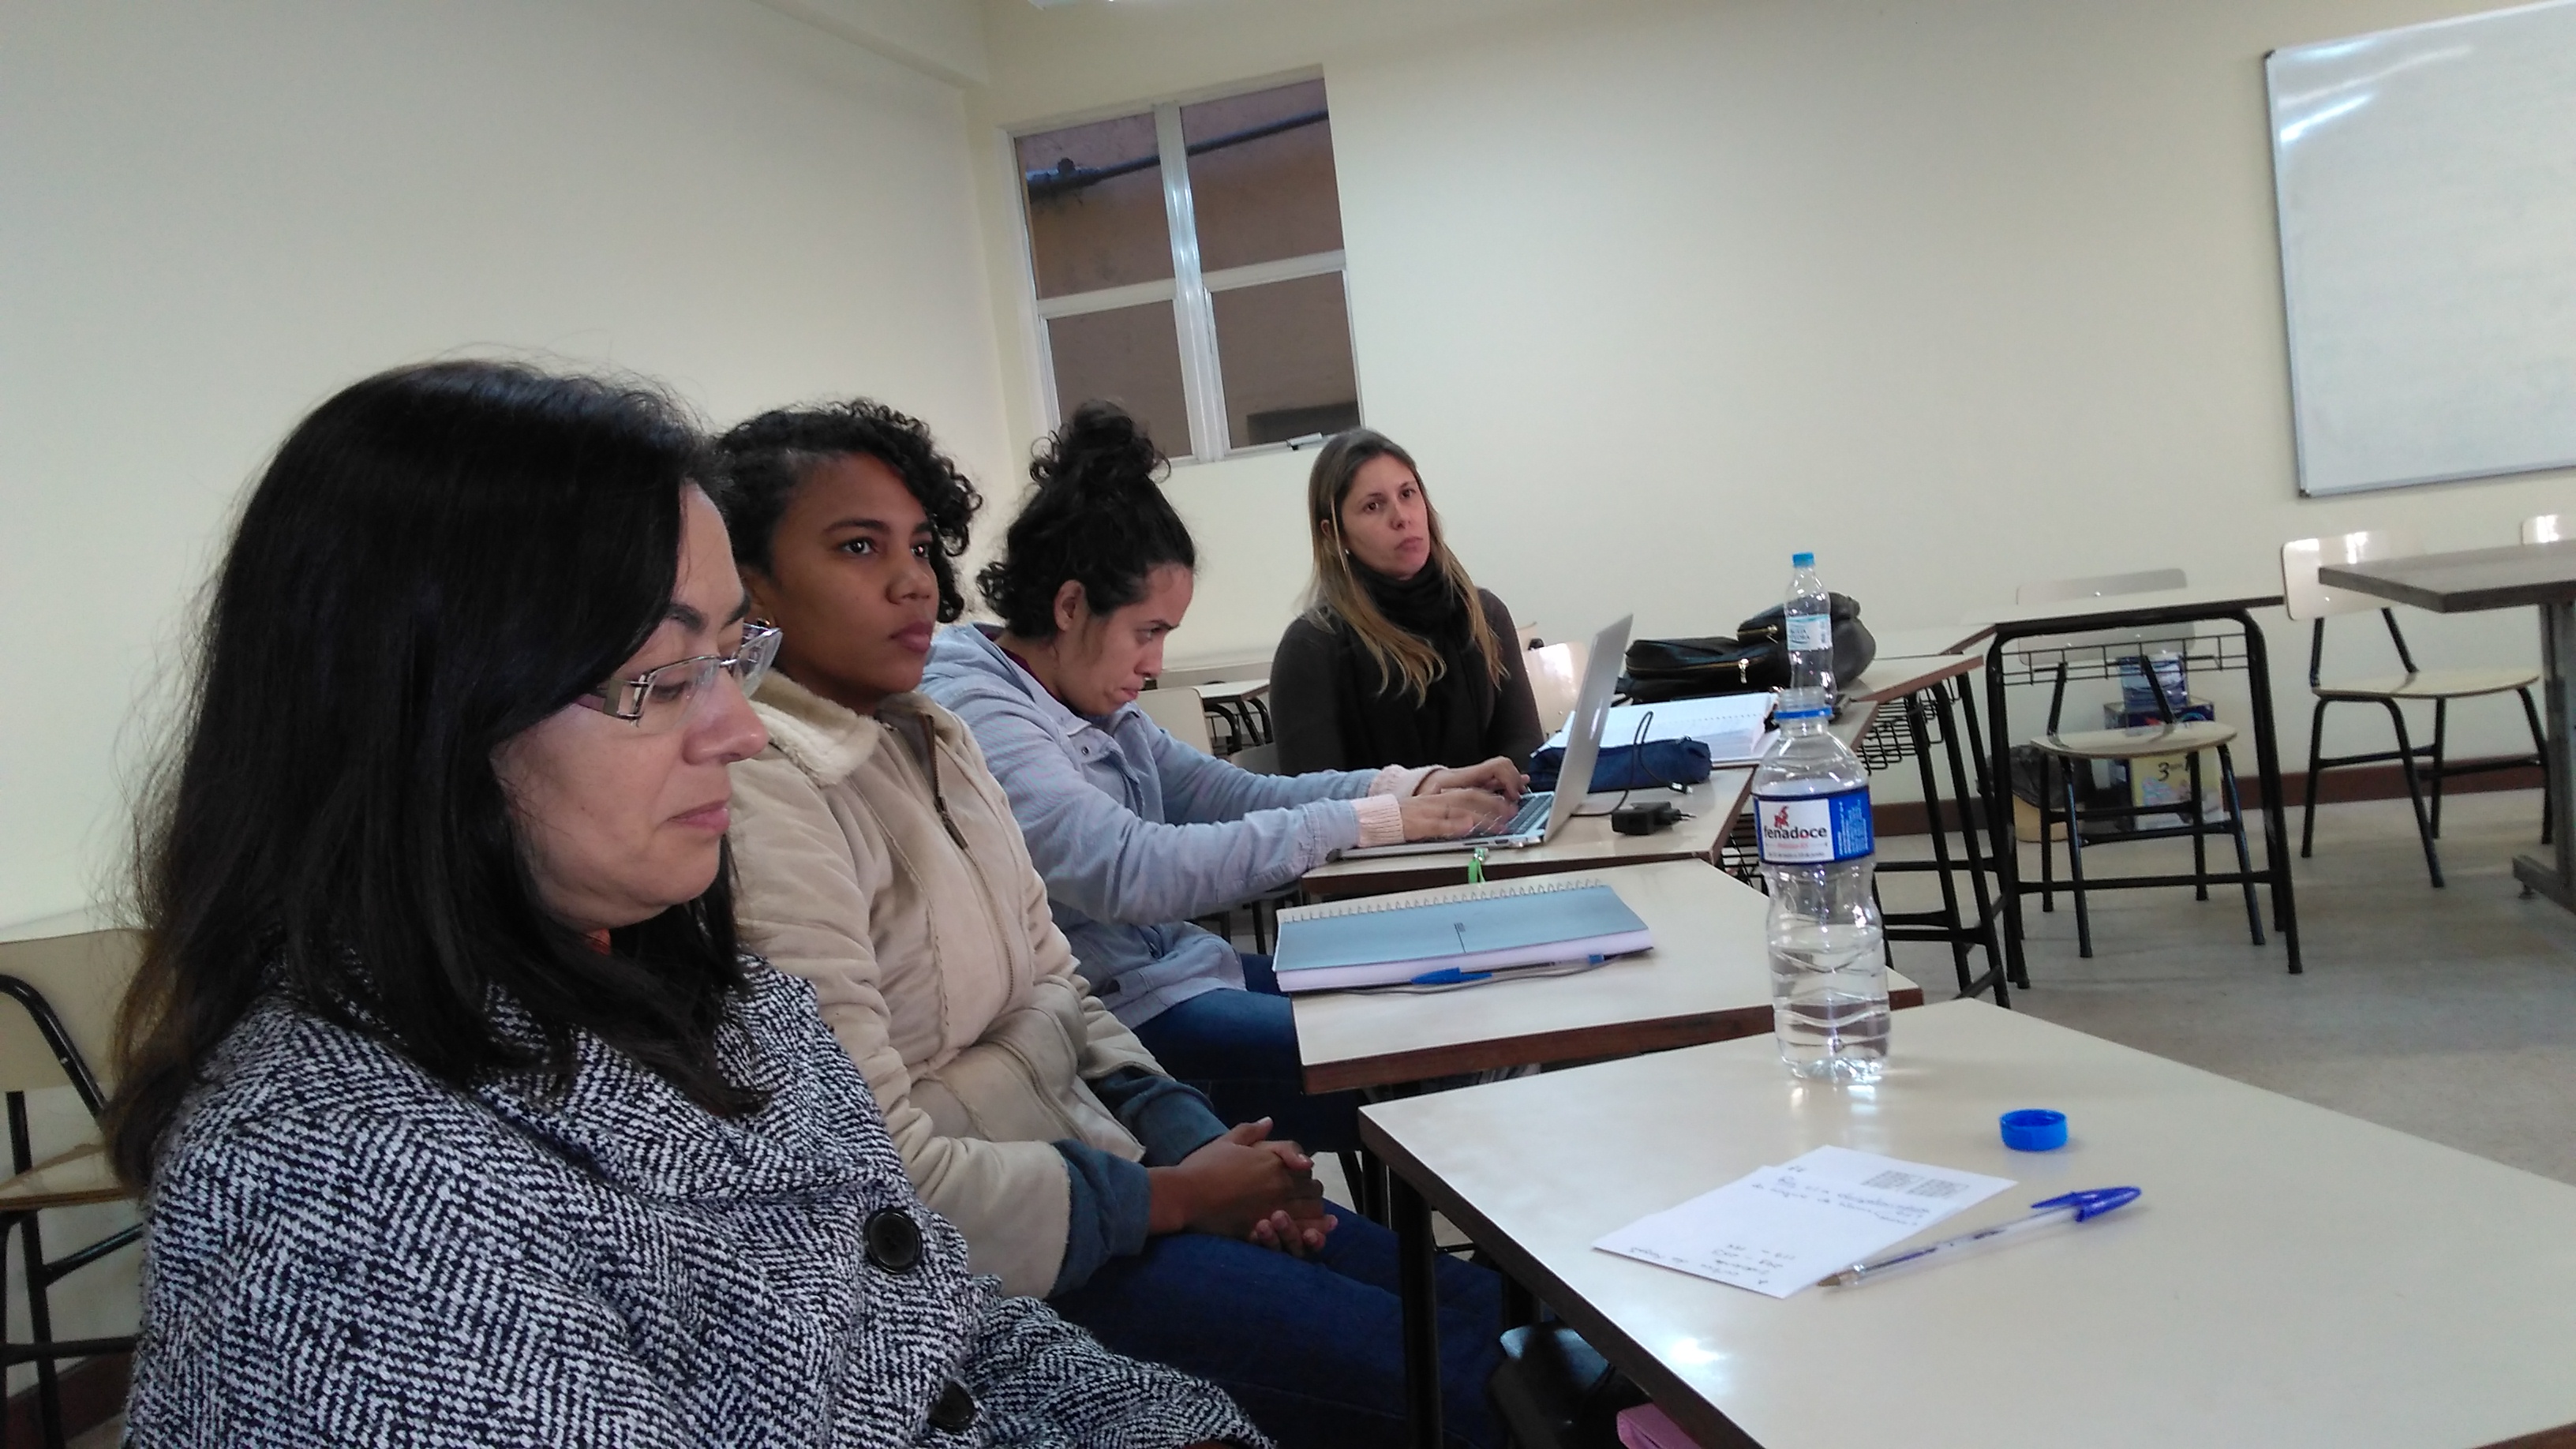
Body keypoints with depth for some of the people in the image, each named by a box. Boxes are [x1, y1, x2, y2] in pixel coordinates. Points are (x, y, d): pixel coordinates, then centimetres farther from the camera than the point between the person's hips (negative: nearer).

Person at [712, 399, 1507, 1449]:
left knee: (1484, 1303, 6)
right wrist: (1175, 1196, -15)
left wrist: (1193, 1138, -5)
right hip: (992, 1262, -8)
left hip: (1085, 1153, 8)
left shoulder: (933, 740, 7)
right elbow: (880, 1170, -24)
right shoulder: (768, 796, -21)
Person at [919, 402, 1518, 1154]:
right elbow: (1132, 872, -30)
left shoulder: (1091, 706, 11)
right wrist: (1368, 823, -26)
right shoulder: (972, 716, -19)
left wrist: (1407, 787, -2)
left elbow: (1231, 795, 12)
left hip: (1168, 963, 10)